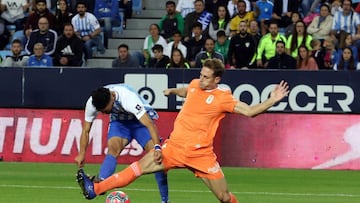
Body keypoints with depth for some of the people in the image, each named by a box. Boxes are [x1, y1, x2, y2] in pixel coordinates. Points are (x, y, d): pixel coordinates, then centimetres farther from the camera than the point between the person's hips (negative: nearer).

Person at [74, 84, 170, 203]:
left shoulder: (128, 98, -40)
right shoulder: (92, 103, -24)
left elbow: (149, 124, -46)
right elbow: (86, 130, -10)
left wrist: (157, 147, -57)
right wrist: (82, 154, -15)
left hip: (140, 120, -3)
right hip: (119, 121, 3)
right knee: (113, 148, -27)